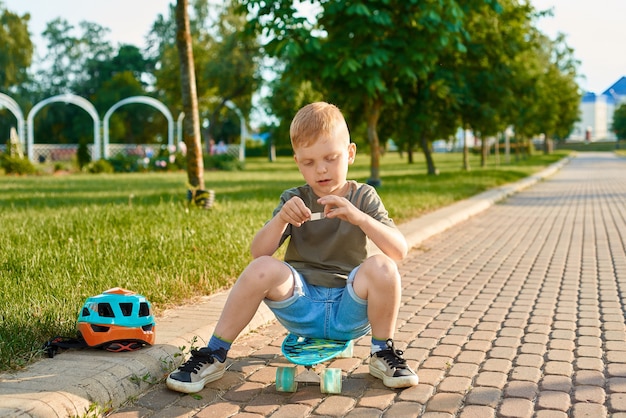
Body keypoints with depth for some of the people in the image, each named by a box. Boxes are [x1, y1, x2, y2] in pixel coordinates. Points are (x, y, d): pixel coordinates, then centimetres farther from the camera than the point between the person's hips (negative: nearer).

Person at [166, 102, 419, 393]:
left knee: (381, 266, -29)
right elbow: (258, 252, -7)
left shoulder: (364, 198, 1)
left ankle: (383, 354, -7)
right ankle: (214, 356, -12)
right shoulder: (294, 200, 4)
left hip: (350, 312, -1)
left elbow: (400, 251, -13)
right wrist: (281, 219, -26)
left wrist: (358, 217, -29)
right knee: (263, 268, -27)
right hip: (300, 307, 1)